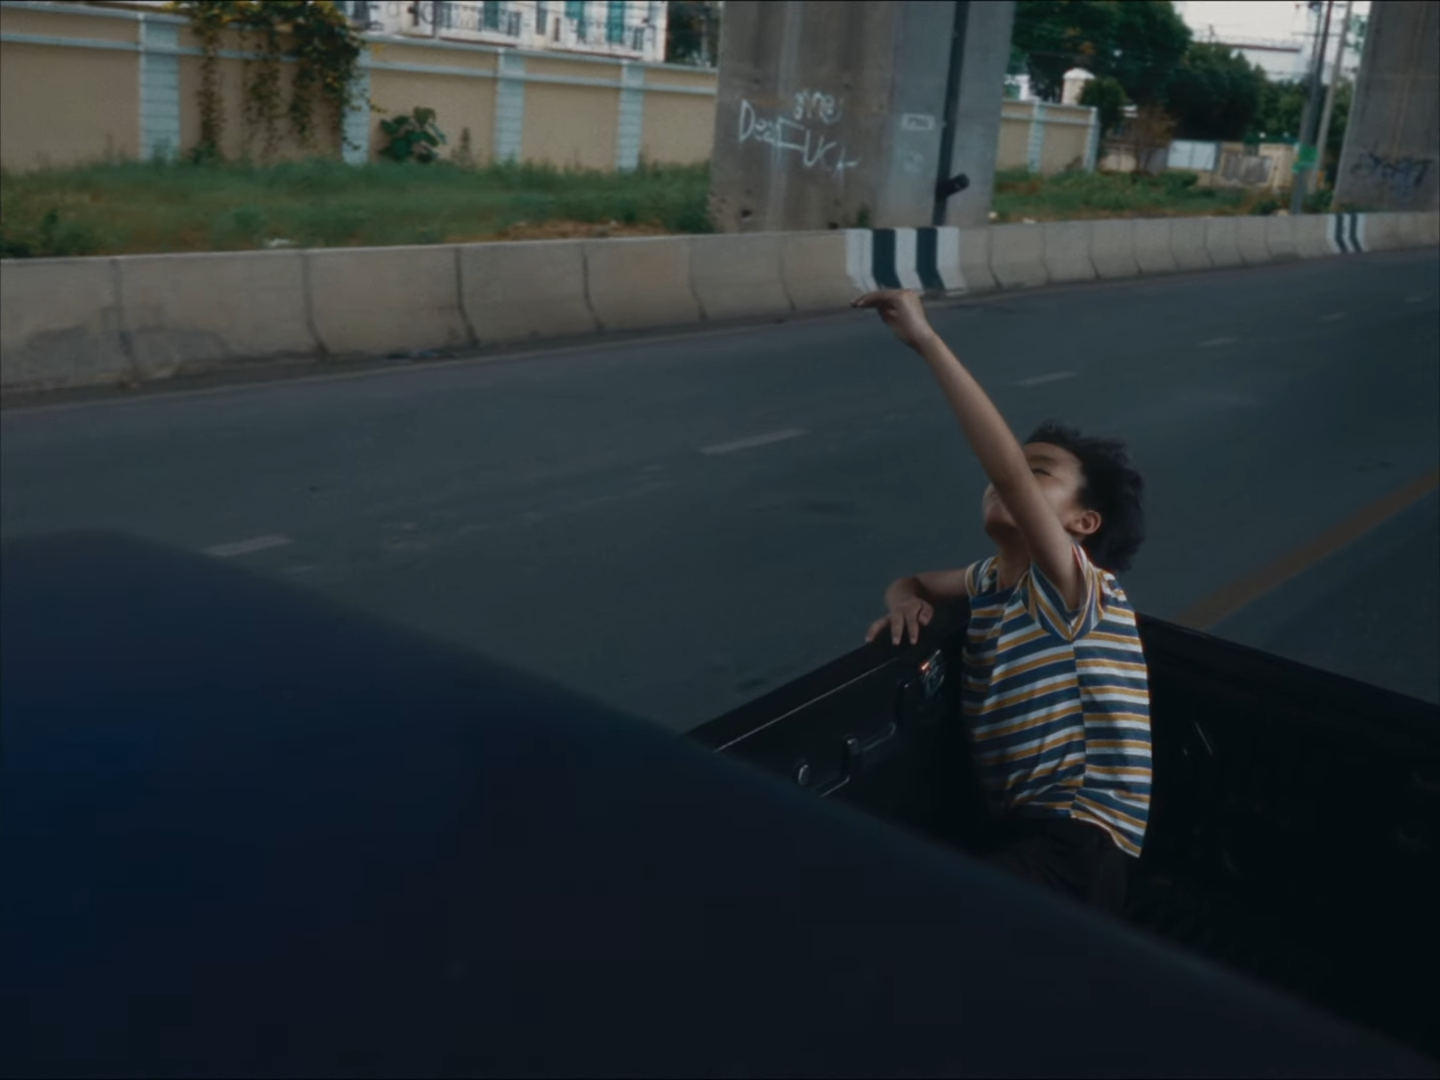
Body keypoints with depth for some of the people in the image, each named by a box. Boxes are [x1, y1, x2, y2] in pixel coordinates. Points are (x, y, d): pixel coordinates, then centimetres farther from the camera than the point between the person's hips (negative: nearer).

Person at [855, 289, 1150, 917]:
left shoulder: (1070, 582, -11)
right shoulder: (991, 579, 13)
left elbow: (1005, 468, -27)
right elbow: (914, 582, 32)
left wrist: (925, 341, -28)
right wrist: (906, 601, 5)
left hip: (1077, 841, -8)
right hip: (1016, 824, 8)